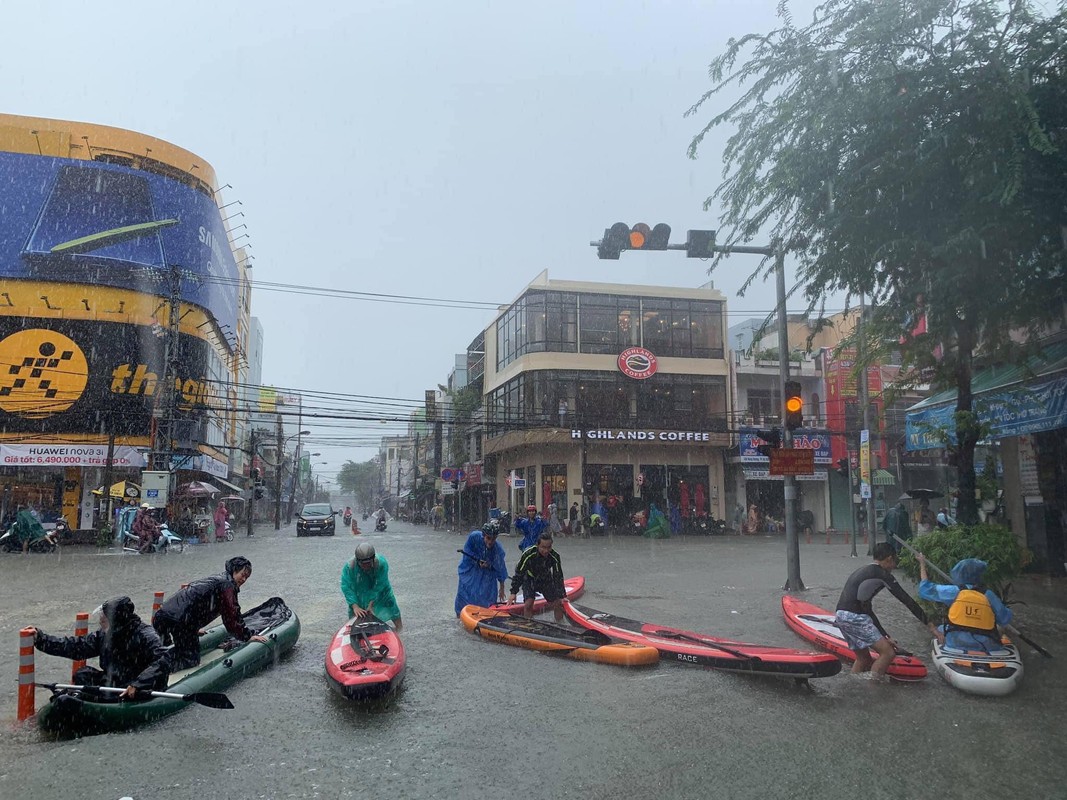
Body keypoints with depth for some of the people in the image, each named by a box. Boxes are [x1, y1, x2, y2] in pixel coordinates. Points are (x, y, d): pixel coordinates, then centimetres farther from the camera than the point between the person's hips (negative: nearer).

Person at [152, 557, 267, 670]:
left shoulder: (213, 579, 29)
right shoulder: (228, 585, 0)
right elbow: (232, 615, -3)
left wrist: (194, 630, 53)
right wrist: (247, 636, 5)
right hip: (179, 620, -9)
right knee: (191, 659, -2)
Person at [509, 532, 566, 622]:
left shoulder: (555, 556, -25)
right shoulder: (527, 554, -32)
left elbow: (558, 577, -13)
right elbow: (519, 573, -21)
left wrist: (561, 596, -13)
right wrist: (513, 592, -19)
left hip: (546, 580, 2)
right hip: (529, 580, -2)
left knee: (557, 604, -1)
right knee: (528, 604, -20)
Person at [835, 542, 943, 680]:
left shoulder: (863, 571, 24)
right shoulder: (882, 574, -2)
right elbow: (907, 601, -2)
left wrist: (884, 637, 26)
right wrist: (931, 626, 2)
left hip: (841, 616, 9)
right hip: (855, 617, -9)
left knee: (863, 658, 23)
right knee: (888, 652, -4)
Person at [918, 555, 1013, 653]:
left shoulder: (954, 591, -5)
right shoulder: (988, 595, -4)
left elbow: (926, 589, 6)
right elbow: (1005, 619, 4)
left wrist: (922, 564, 16)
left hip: (956, 644, -1)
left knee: (941, 629, 23)